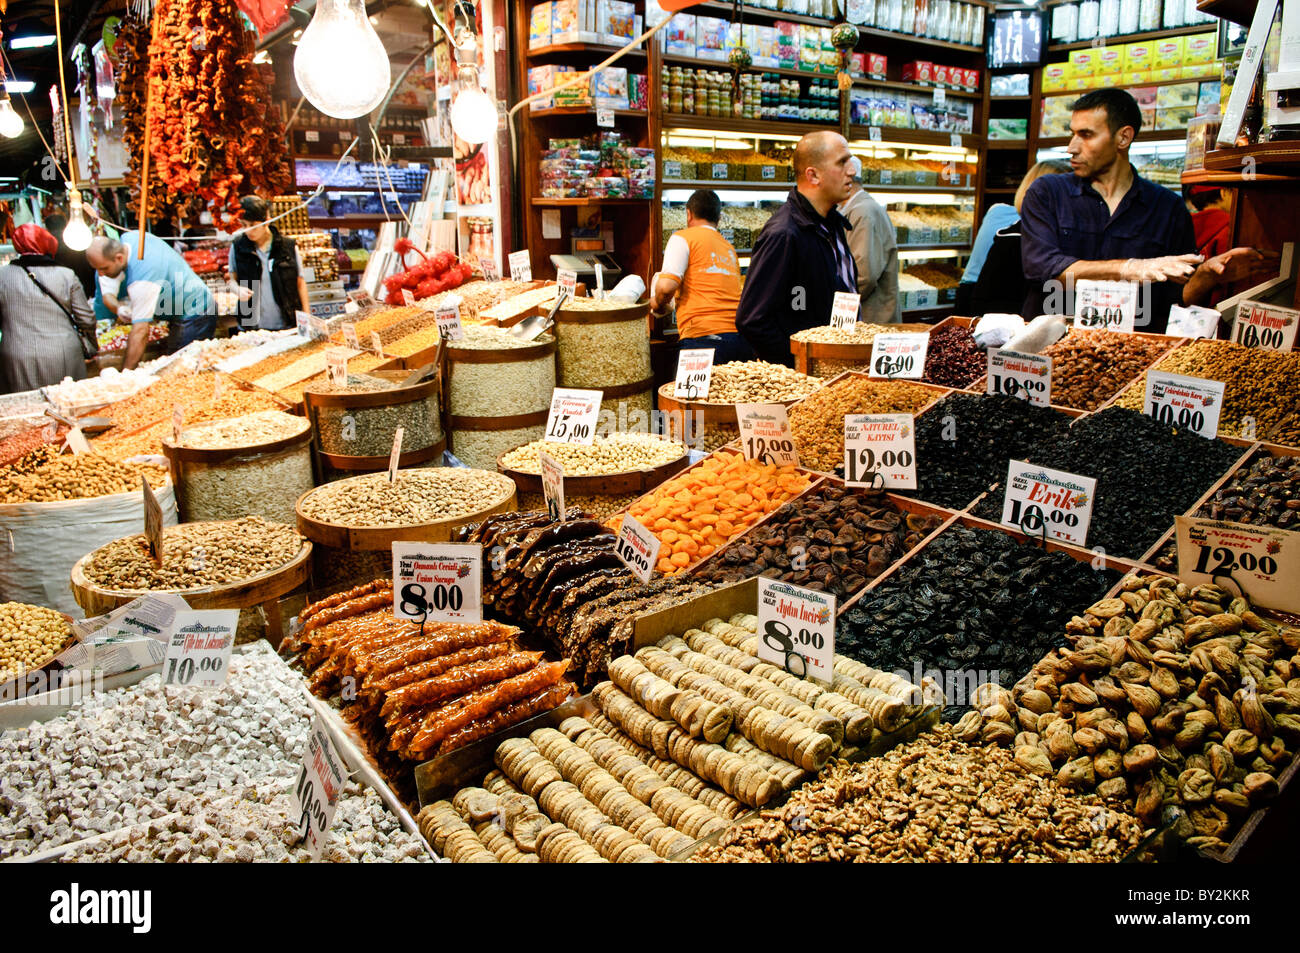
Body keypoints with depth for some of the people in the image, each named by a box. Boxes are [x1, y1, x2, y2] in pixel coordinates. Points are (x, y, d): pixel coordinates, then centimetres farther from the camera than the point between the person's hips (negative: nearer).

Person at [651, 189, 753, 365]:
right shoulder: (729, 247, 24)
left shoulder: (684, 237, 5)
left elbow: (666, 286, -9)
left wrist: (659, 304, 12)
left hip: (704, 337, -6)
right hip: (741, 336, 6)